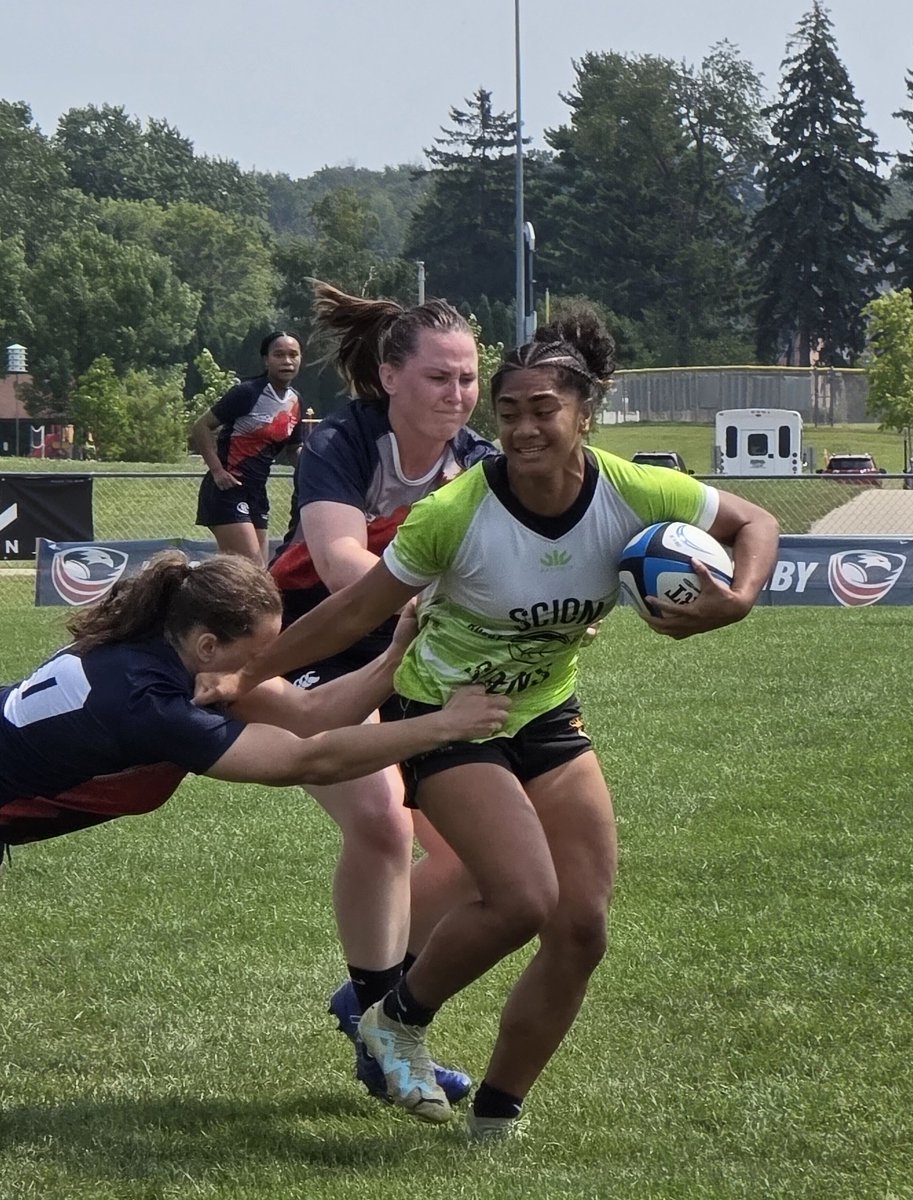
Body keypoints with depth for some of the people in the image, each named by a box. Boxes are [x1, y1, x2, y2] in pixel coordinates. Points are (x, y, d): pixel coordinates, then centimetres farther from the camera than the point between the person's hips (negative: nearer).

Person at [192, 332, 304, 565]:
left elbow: (294, 448, 23)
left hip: (256, 492, 8)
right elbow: (201, 427, -9)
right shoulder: (247, 393, -13)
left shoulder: (295, 403, 8)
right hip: (228, 491, -8)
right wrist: (217, 470, -17)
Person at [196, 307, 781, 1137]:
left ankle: (496, 1121, 13)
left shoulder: (634, 494, -18)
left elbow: (755, 524, -2)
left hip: (547, 717, 5)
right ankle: (399, 1020, 5)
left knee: (582, 926, -4)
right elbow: (355, 612, -15)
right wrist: (247, 678, -12)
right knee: (523, 898, -23)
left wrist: (737, 600, -23)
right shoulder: (456, 513, -27)